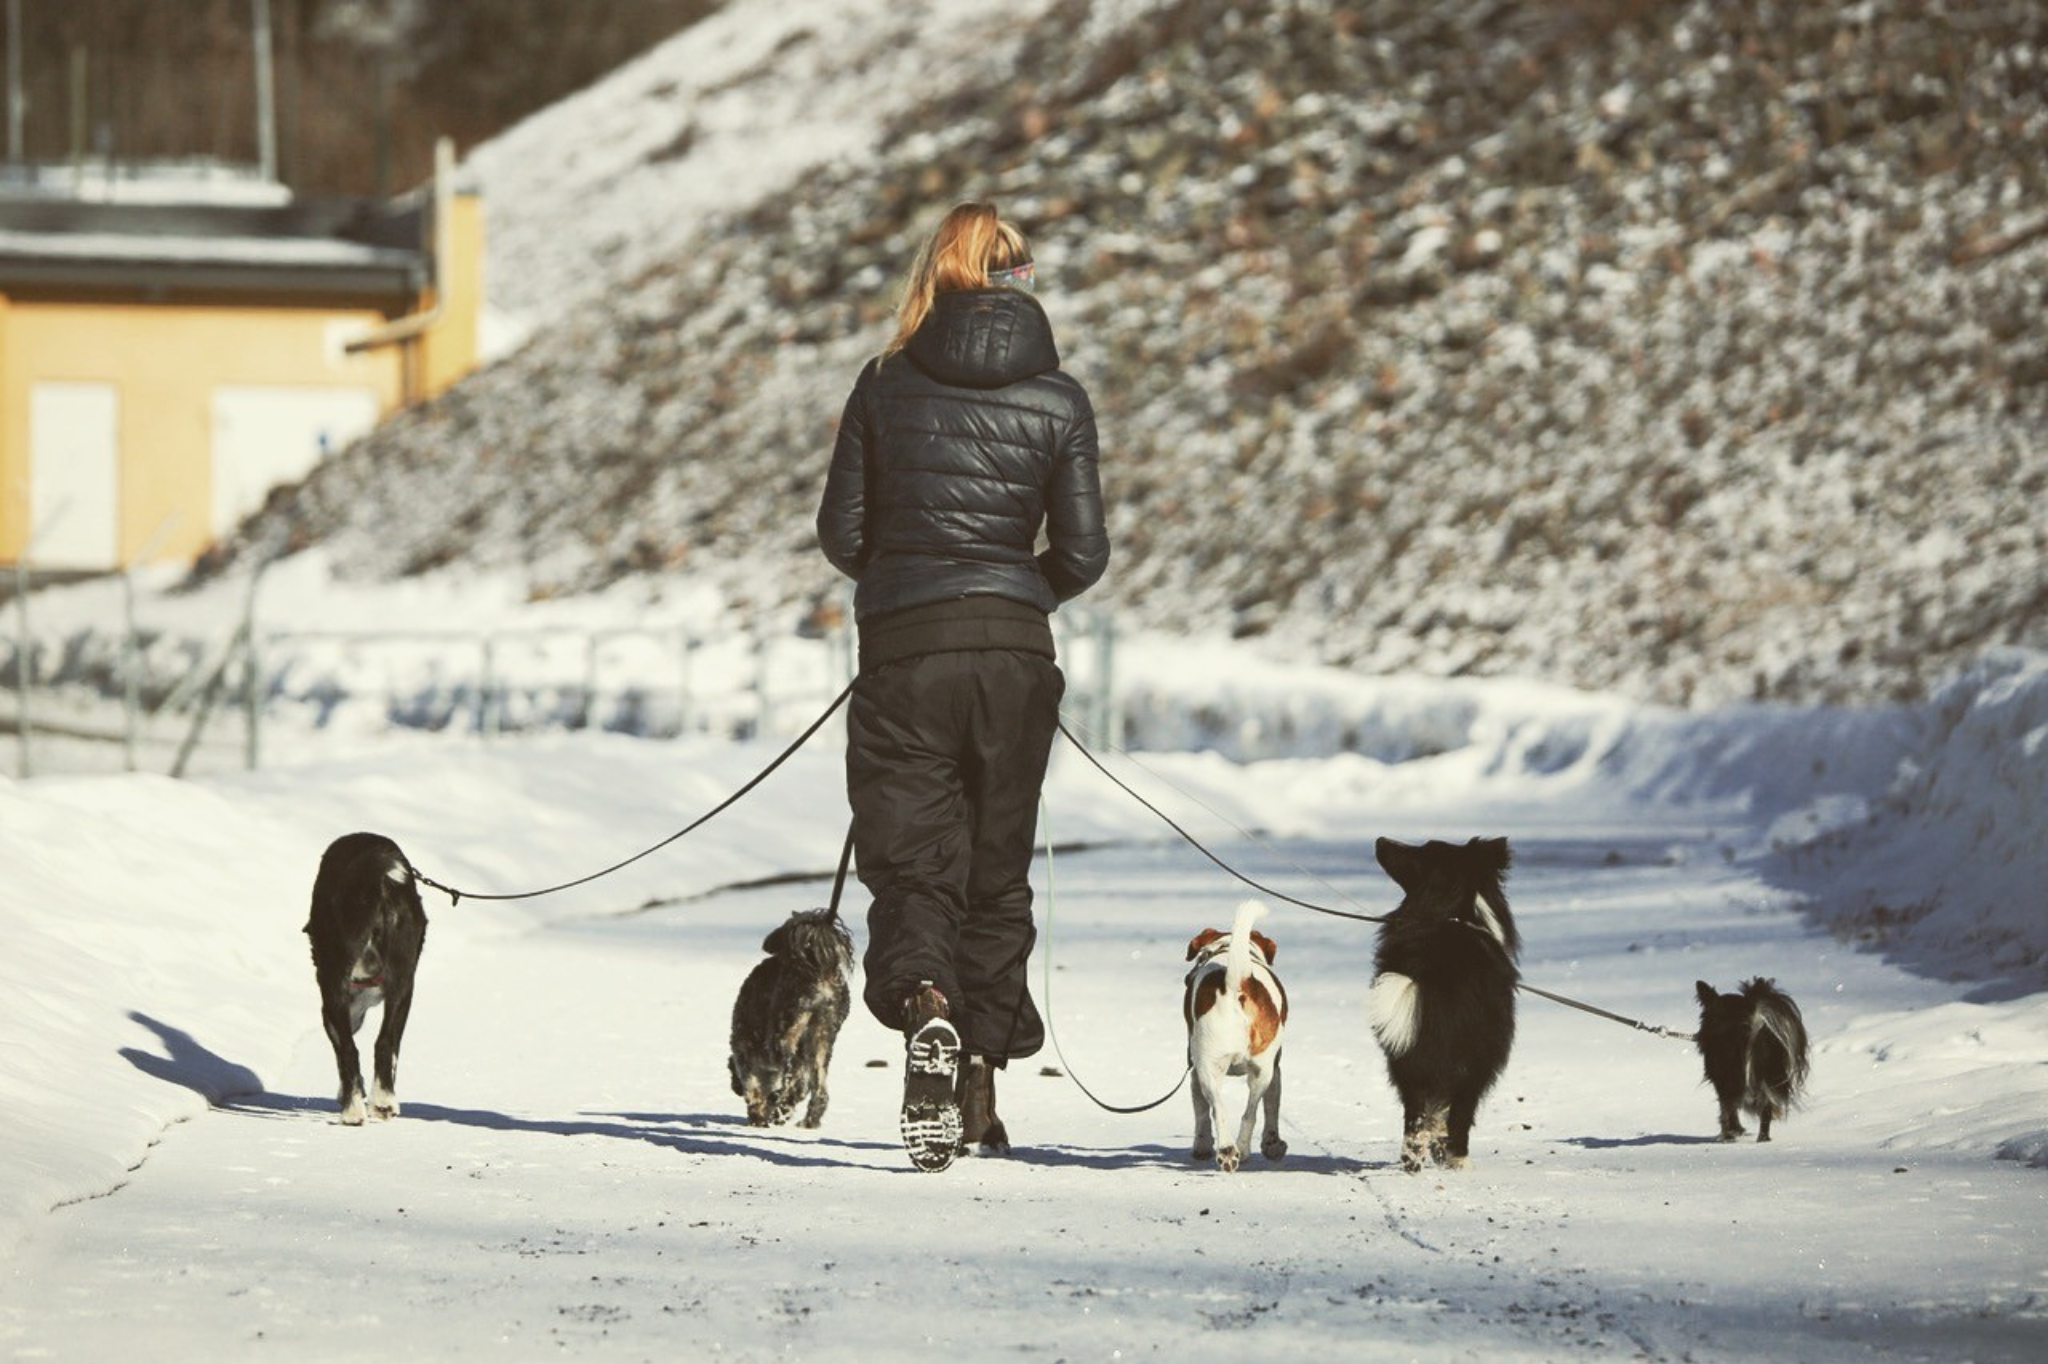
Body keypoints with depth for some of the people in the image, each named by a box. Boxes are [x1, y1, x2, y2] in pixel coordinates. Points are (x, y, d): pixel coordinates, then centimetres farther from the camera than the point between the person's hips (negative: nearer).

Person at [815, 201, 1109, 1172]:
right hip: (1012, 654, 1)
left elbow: (840, 529, 2)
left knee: (911, 859, 0)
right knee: (997, 867, 15)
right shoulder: (1058, 401, 0)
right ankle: (984, 1076, 18)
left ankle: (925, 1004, -30)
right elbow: (1083, 552, 0)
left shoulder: (886, 386, 0)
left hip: (903, 654, -1)